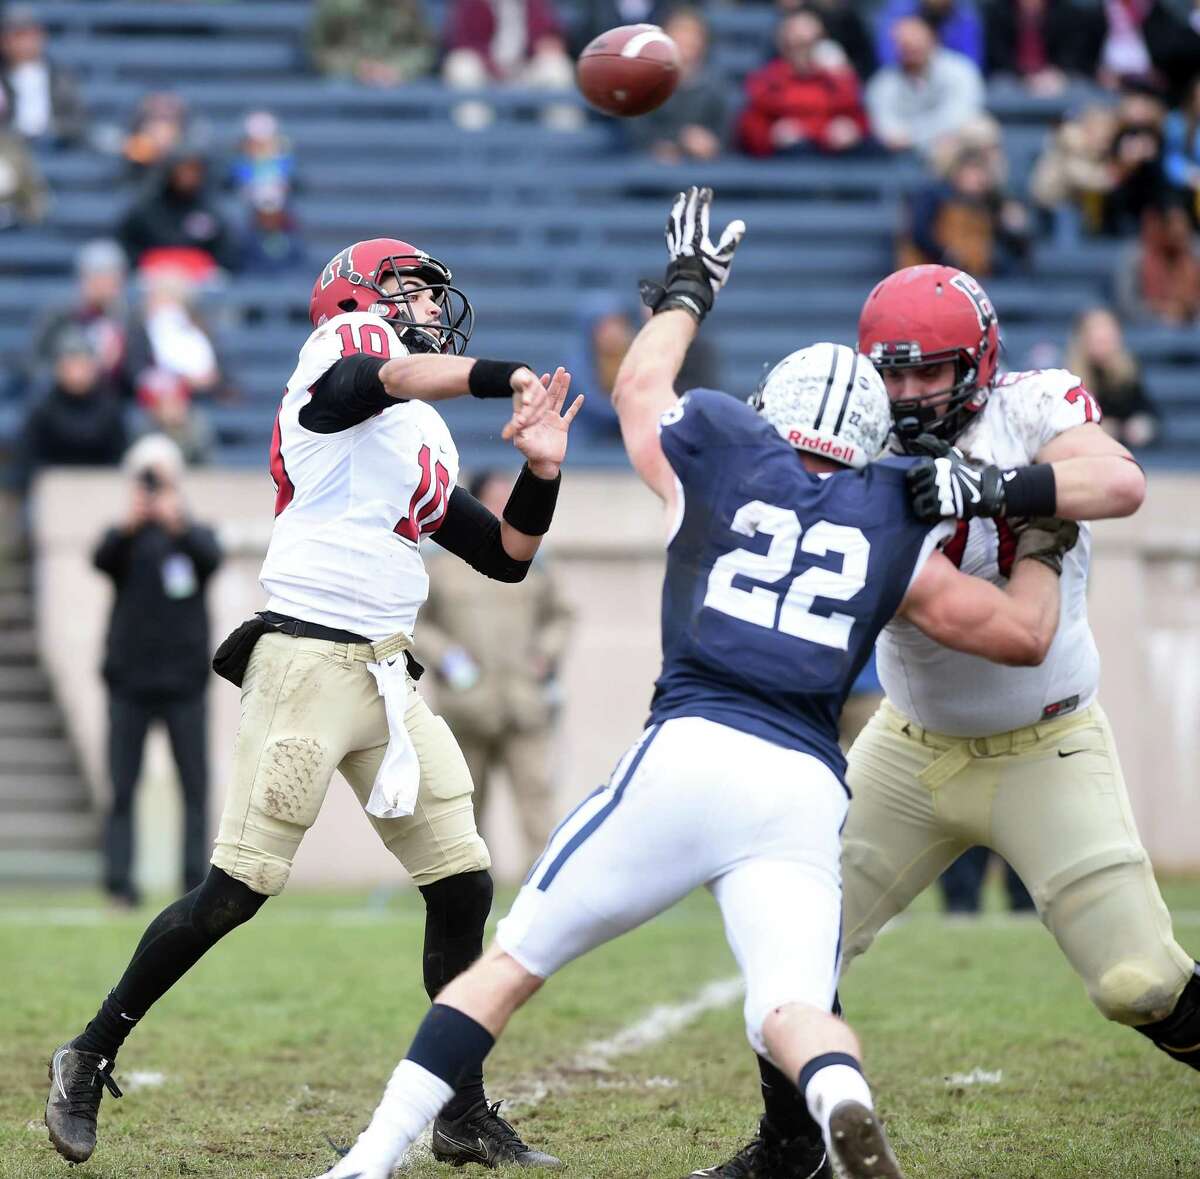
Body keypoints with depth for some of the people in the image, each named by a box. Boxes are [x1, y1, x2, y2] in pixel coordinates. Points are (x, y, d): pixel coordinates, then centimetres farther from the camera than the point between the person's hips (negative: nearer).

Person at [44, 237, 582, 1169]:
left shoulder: (431, 452, 22)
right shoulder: (347, 339, 1)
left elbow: (508, 557, 22)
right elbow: (393, 375, -24)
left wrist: (541, 470, 9)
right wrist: (504, 377, -21)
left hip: (389, 675, 8)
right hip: (308, 661, -8)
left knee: (464, 888, 3)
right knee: (238, 890, -9)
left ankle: (465, 1116, 12)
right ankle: (91, 1058, 5)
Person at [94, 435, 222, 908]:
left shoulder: (194, 535, 6)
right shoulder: (125, 539, 5)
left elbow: (210, 558, -16)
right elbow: (102, 559, -16)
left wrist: (179, 528, -36)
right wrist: (127, 528, -37)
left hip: (184, 684, 0)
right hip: (129, 682, 0)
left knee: (196, 788, -2)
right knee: (123, 788, -3)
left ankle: (196, 881, -1)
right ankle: (119, 881, -4)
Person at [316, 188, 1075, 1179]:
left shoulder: (718, 463, 14)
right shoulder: (891, 529, 15)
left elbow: (641, 383, 36)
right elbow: (1024, 634, 17)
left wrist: (688, 291, 54)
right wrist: (1042, 549, 36)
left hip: (689, 753, -1)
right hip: (805, 789, 1)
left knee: (515, 961, 10)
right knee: (793, 1012, -5)